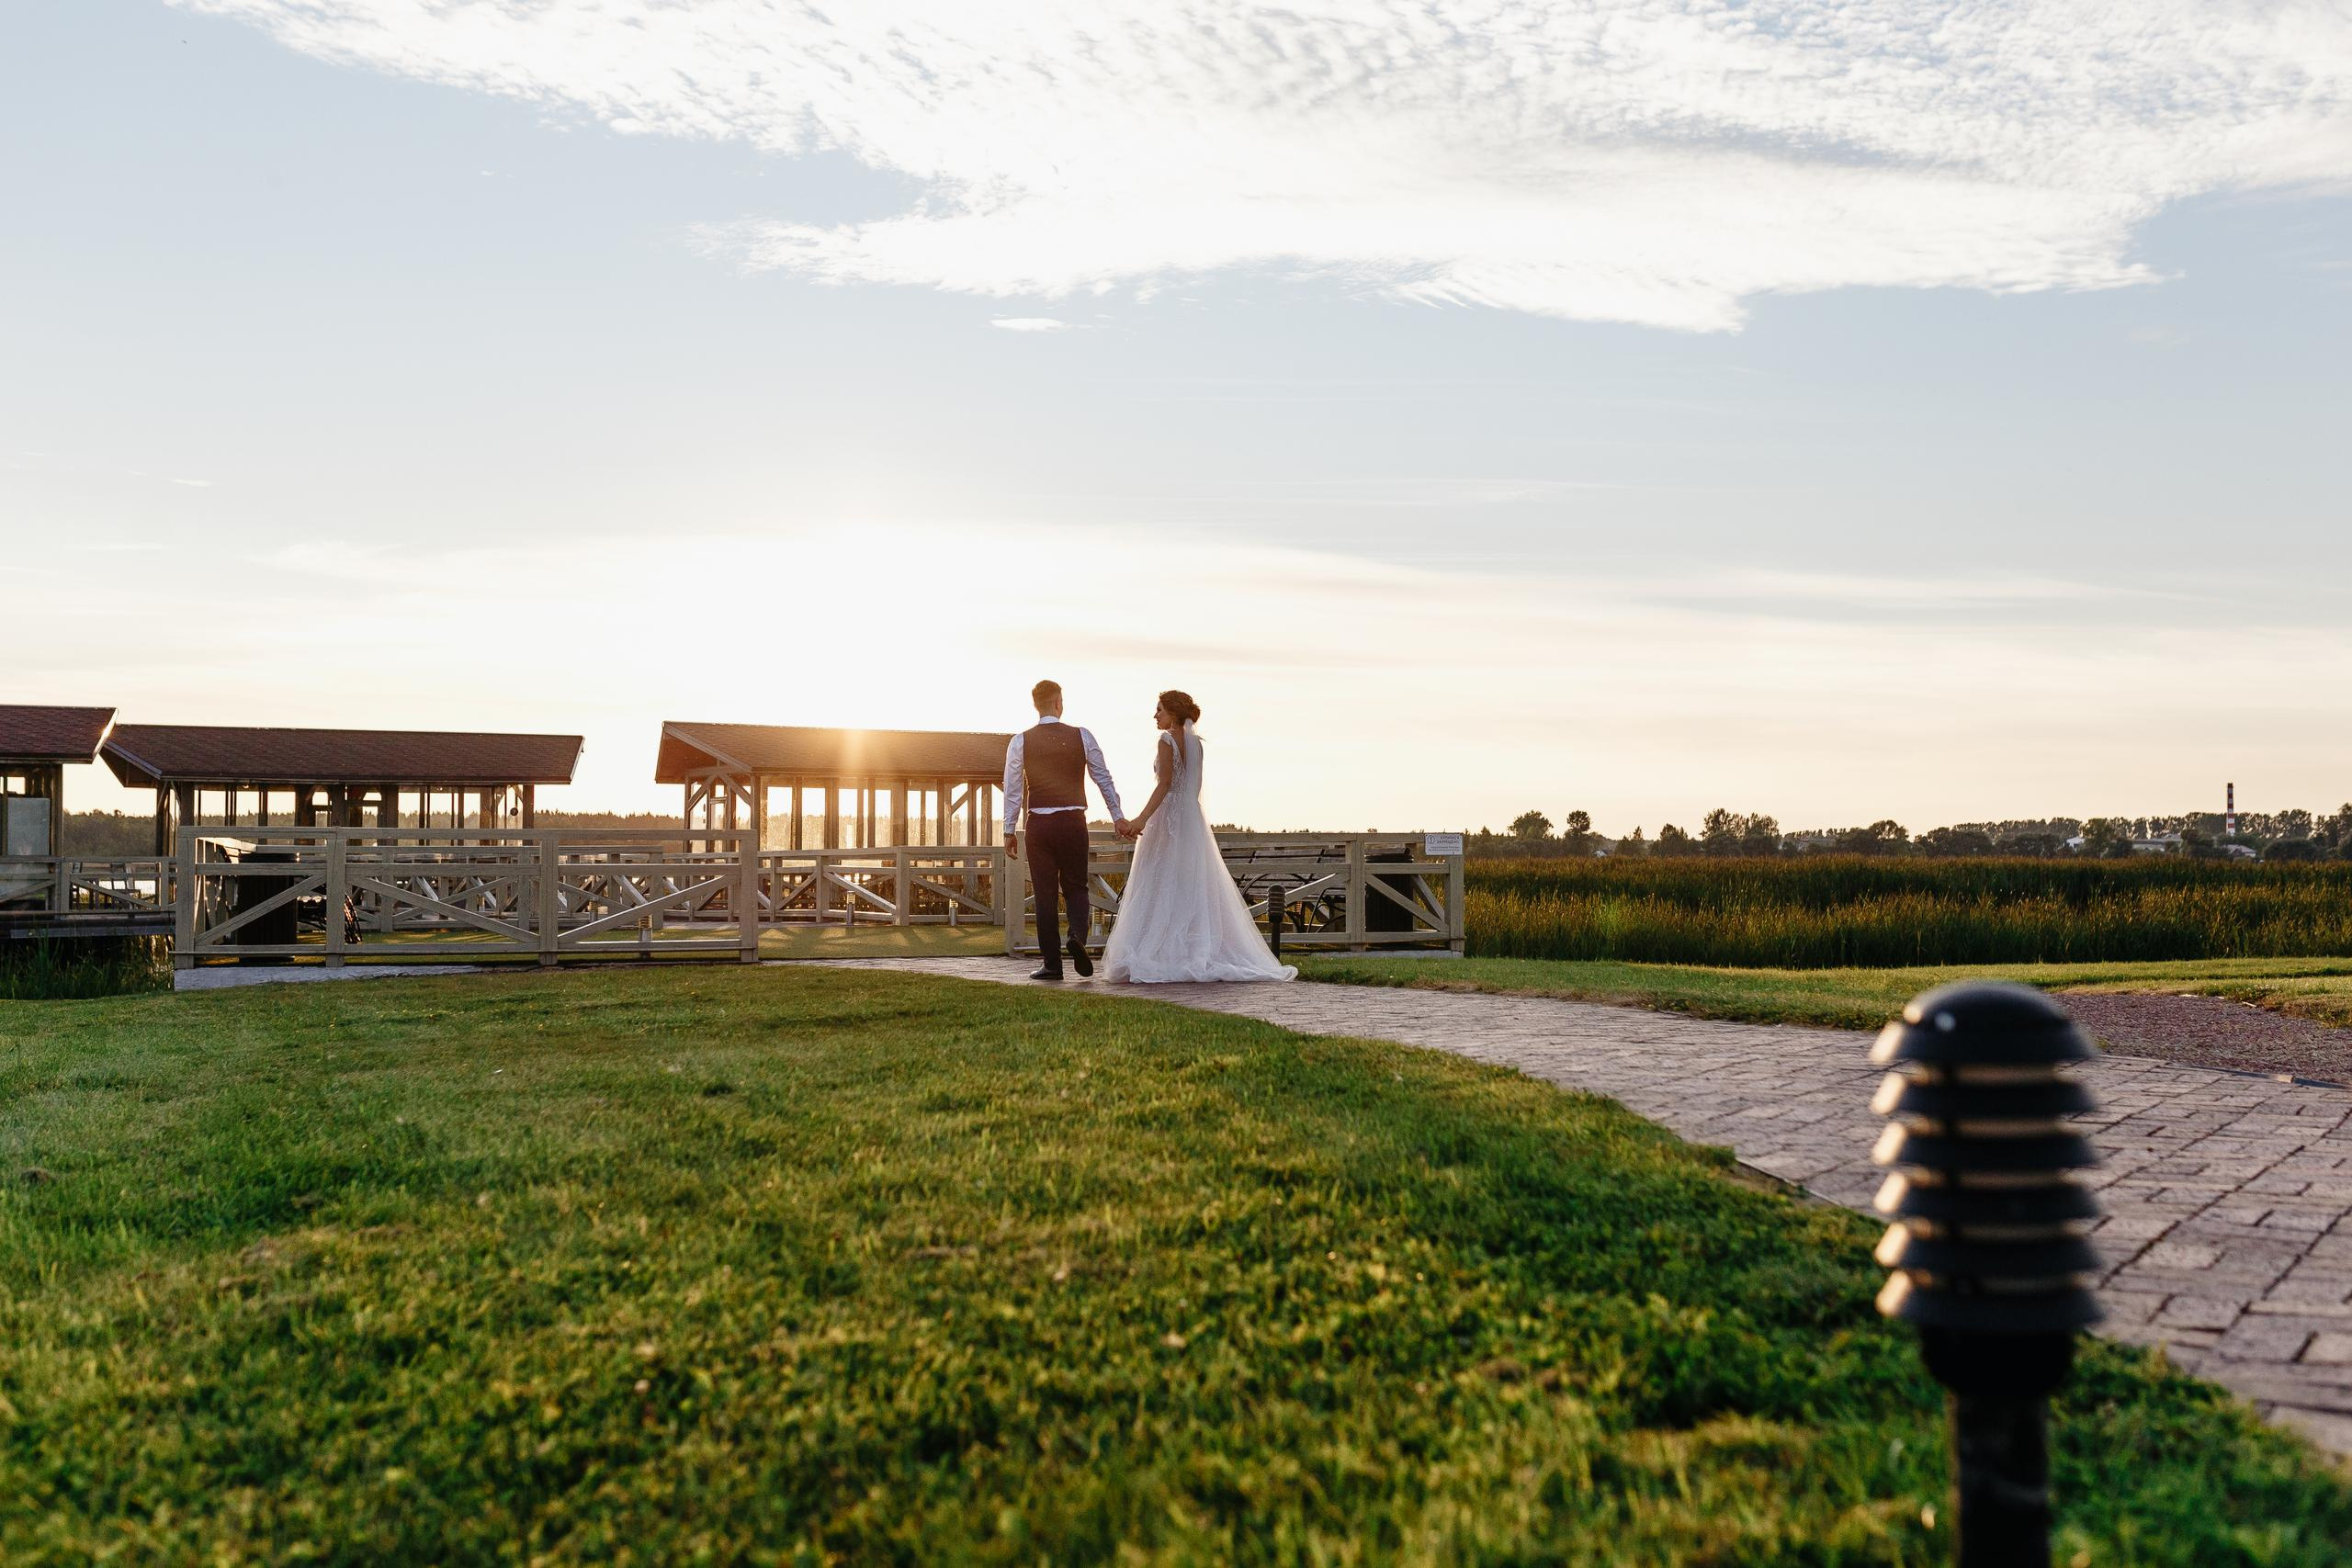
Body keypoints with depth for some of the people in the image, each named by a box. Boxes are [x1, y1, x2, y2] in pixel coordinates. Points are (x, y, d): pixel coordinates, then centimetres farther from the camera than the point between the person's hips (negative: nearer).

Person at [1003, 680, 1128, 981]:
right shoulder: (1082, 736, 0)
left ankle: (1052, 964, 5)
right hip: (1073, 821, 0)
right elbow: (1103, 778, 5)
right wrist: (1118, 817, 13)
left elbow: (1012, 789, 0)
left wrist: (1010, 831, 6)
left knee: (1046, 892, 5)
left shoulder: (1021, 742, -1)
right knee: (1076, 886, 13)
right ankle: (1078, 934, -15)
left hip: (1038, 824, 0)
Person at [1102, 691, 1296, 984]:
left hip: (1168, 820, -8)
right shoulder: (1195, 742, 12)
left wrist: (1142, 818, -24)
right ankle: (1198, 957, 9)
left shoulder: (1167, 740, -10)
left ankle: (1155, 963, -7)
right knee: (1193, 889, 9)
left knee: (1161, 889, -5)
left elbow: (1165, 784, -19)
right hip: (1193, 820, 8)